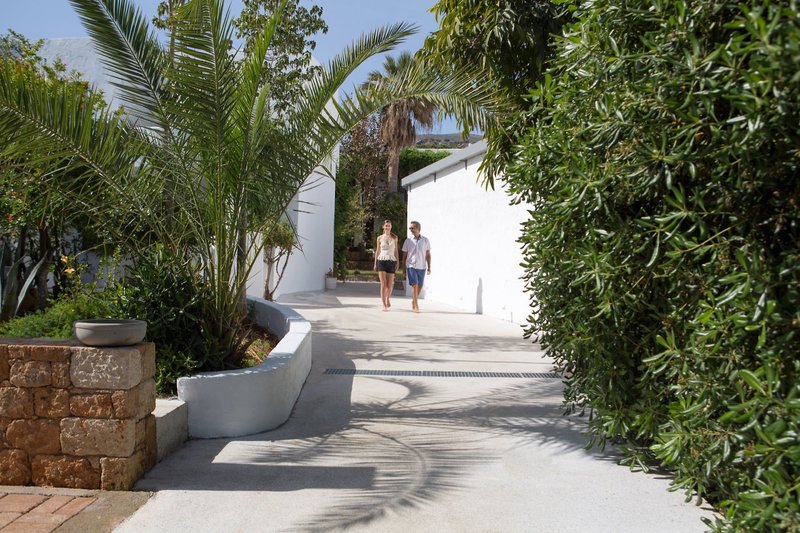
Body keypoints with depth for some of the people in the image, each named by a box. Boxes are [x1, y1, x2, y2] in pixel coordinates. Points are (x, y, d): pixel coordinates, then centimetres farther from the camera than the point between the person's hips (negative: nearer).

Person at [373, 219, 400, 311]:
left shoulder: (394, 237, 8)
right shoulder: (380, 238, 6)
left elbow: (396, 251, 11)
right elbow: (377, 251, 12)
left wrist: (398, 262, 4)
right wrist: (375, 263, 8)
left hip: (391, 261, 1)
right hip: (382, 261, -1)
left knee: (390, 285, 2)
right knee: (383, 284, -8)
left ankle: (387, 299, 30)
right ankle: (384, 305, -5)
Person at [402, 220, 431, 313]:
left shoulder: (425, 240, 3)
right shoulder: (408, 241, 1)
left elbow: (428, 254, 8)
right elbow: (404, 255, 6)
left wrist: (429, 267, 4)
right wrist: (404, 268, 6)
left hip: (422, 267, 2)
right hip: (411, 266, -2)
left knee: (420, 286, 9)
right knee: (414, 285, -12)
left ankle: (413, 302, 31)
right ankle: (416, 305, -7)